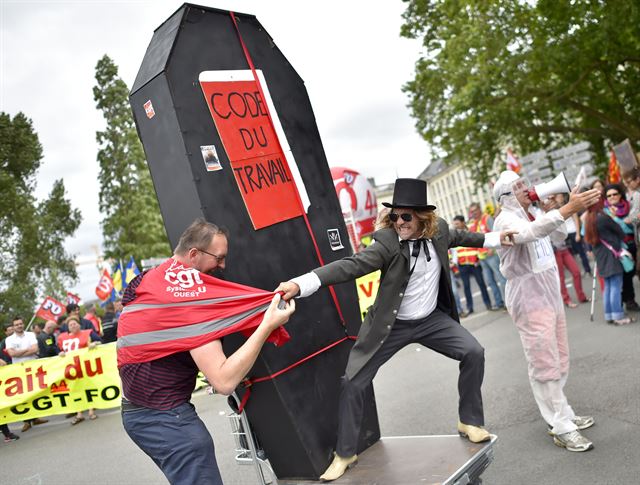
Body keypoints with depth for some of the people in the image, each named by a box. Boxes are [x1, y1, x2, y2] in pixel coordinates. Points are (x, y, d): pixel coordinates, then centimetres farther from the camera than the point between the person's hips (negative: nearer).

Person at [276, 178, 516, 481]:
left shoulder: (439, 231, -7)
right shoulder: (388, 242, -24)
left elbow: (458, 237, 18)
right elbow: (351, 265, -36)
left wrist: (493, 239, 30)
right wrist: (300, 284, -49)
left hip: (431, 319, 4)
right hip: (391, 325, -4)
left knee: (474, 352, -9)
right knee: (353, 382, -6)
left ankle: (470, 422, 15)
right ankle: (344, 454, 15)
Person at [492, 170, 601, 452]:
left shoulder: (534, 216, 12)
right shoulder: (505, 220, -16)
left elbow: (560, 234, 24)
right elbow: (530, 232, -38)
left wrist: (575, 207, 6)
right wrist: (568, 209, -48)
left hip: (550, 293, 9)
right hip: (528, 299, -9)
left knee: (559, 361, 17)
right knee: (545, 365, -5)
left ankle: (563, 415, 29)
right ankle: (561, 428, 2)